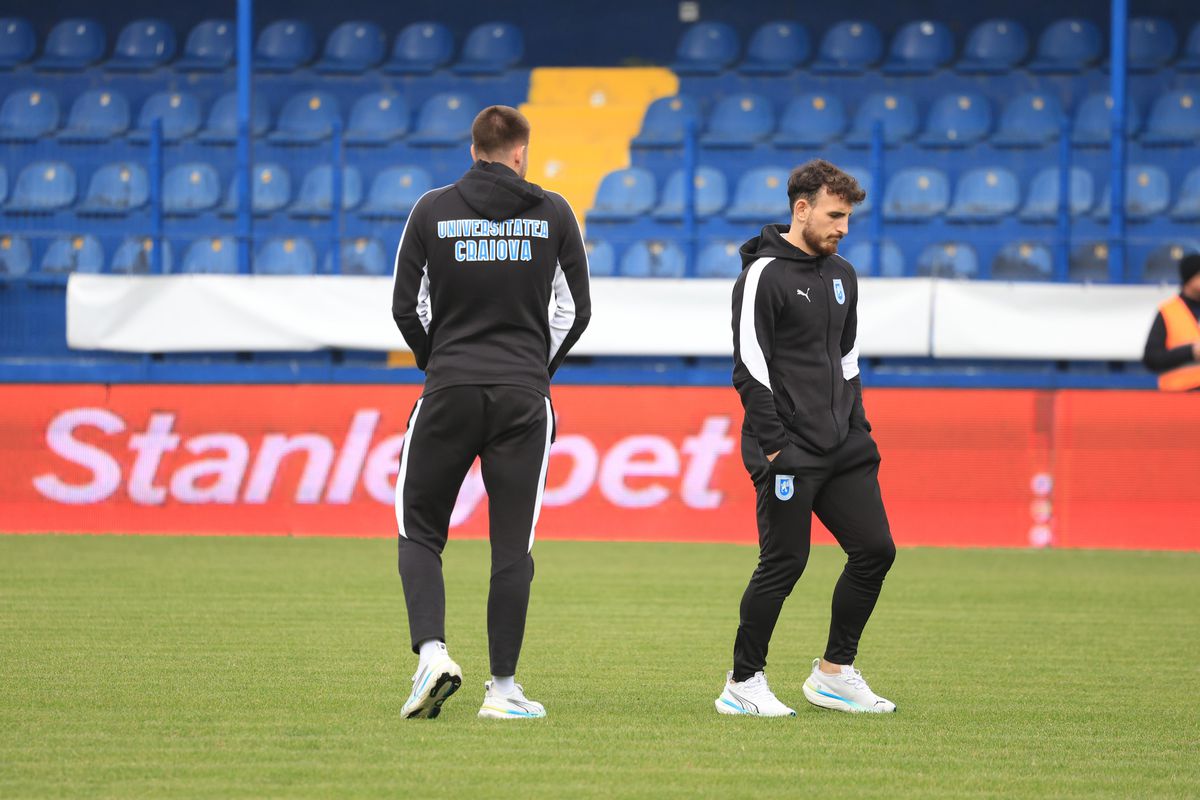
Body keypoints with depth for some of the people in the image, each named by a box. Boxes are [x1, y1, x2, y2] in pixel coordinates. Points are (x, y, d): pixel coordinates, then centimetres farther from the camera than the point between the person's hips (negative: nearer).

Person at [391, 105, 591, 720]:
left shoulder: (432, 211, 1)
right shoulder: (552, 213, 2)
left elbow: (406, 307, 2)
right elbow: (575, 309, 5)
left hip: (449, 392, 0)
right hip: (523, 395, 1)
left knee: (420, 533, 10)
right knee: (512, 547, 5)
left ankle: (431, 651, -11)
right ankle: (503, 687, 4)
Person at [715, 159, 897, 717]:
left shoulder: (841, 275, 16)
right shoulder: (764, 275, -9)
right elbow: (750, 367, -12)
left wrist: (859, 429, 16)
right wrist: (773, 444, -16)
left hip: (843, 447, 8)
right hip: (790, 454, -8)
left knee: (875, 550, 2)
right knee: (784, 563, -7)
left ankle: (834, 673, 14)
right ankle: (743, 684, 5)